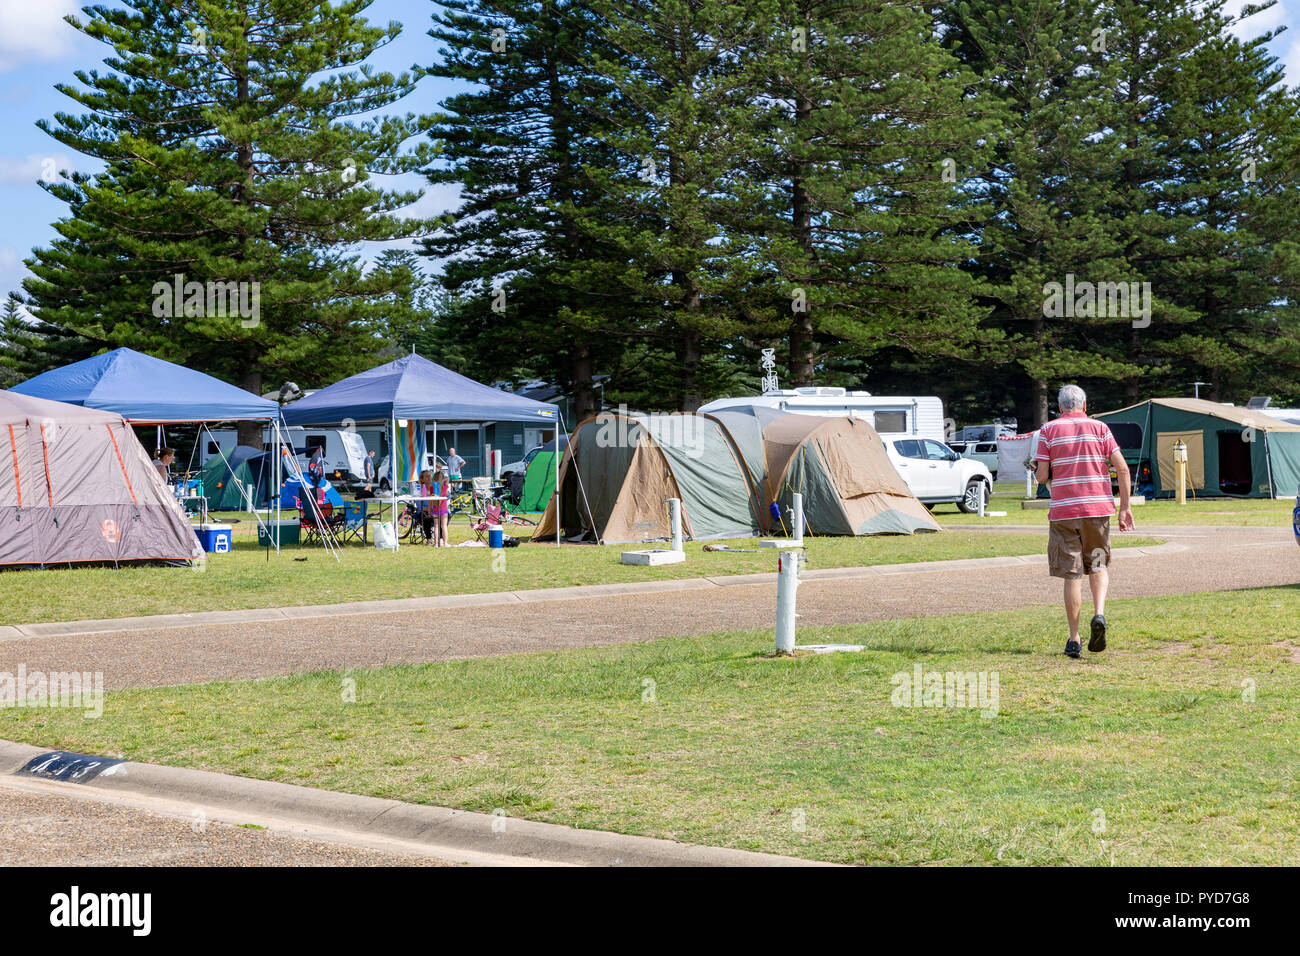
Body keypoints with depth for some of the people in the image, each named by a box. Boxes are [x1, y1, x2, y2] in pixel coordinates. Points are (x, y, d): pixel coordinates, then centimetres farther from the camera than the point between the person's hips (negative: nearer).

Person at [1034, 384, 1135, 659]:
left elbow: (1042, 476, -4)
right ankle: (1099, 613, -7)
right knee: (1098, 565, 18)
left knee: (1072, 574, 3)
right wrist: (1125, 507, 5)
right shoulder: (1099, 428, 5)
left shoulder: (1048, 431, 1)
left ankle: (1074, 639, 4)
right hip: (1098, 508, 1)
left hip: (1064, 512, -1)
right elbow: (1122, 468, -1)